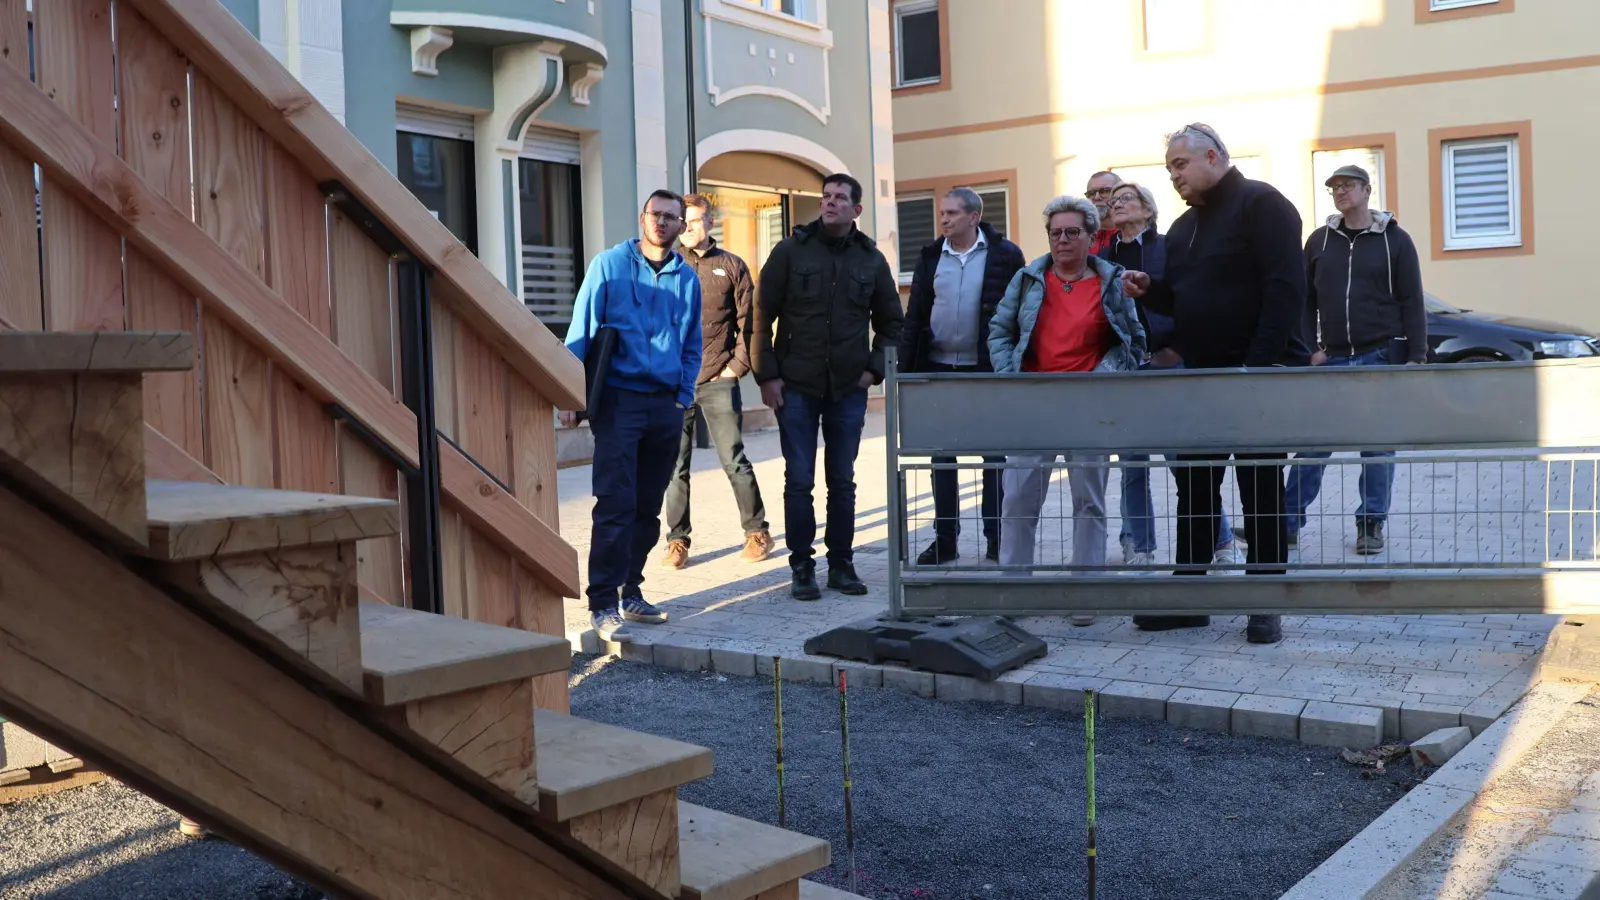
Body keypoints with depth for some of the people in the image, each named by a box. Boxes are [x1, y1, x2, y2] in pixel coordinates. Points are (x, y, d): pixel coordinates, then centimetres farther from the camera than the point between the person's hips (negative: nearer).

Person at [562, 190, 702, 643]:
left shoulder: (687, 278, 11)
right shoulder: (609, 265, -1)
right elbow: (580, 333, -3)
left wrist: (683, 398, 7)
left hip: (666, 404, 5)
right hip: (619, 398, -5)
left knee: (648, 508, 11)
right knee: (616, 504, -11)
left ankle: (630, 593, 23)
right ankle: (603, 605, -8)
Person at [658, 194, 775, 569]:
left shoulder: (731, 266, 8)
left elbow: (748, 322, 7)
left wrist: (737, 366, -2)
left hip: (718, 382, -1)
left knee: (734, 460, 1)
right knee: (675, 466, 3)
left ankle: (757, 532, 14)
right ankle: (677, 541, 11)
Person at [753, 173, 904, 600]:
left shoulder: (872, 260, 6)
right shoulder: (790, 251, -1)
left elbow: (890, 322, 16)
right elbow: (762, 317, -1)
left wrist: (874, 369, 4)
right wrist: (767, 376, -6)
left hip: (849, 389, 2)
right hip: (796, 387, -2)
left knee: (842, 482, 8)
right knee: (799, 481, 1)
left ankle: (842, 565, 18)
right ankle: (801, 568, 11)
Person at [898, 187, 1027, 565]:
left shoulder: (1005, 255, -4)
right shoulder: (930, 258, 7)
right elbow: (914, 316, 8)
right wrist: (906, 368, 2)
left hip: (988, 370, -4)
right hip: (938, 369, 4)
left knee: (994, 456, 5)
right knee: (941, 457, 8)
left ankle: (997, 539, 14)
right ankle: (945, 539, 17)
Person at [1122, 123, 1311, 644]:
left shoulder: (1261, 205, -8)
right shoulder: (1185, 225, 17)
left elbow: (1284, 288, -17)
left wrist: (1258, 364, -24)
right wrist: (1150, 290, 1)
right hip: (1201, 377, 8)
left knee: (1261, 491, 1)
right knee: (1194, 489, 9)